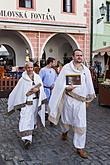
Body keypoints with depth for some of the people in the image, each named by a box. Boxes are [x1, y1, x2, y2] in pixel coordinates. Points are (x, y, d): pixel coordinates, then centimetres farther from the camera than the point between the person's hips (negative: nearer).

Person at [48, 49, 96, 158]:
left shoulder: (86, 70, 5)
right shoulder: (66, 68, -5)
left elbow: (89, 85, 15)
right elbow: (60, 83, -6)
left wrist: (89, 98, 19)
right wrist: (66, 87, -24)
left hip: (81, 100, 2)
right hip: (68, 98, -2)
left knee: (81, 124, -1)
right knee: (66, 119, 16)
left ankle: (80, 147, 13)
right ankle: (65, 131, 51)